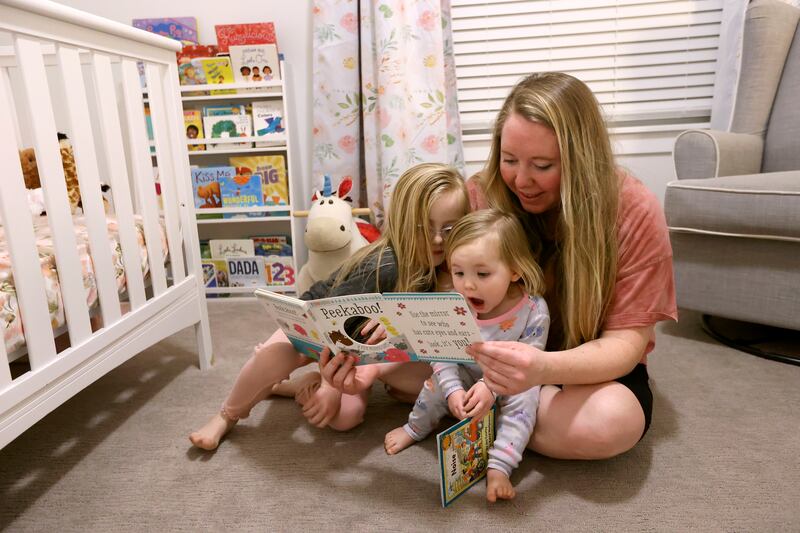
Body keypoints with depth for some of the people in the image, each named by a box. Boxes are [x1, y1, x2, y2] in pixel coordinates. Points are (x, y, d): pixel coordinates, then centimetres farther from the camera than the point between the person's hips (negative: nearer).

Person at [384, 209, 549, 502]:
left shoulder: (533, 310, -29)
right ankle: (416, 428, 4)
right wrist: (453, 390, -36)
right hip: (466, 378, 2)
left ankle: (499, 466, -24)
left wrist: (491, 386, -39)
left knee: (523, 398, -30)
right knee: (440, 378, -24)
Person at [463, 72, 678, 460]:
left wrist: (544, 369, -42)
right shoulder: (481, 196, -14)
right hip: (497, 356, 1)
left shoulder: (634, 212, -19)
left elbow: (625, 341, -20)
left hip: (590, 370, 0)